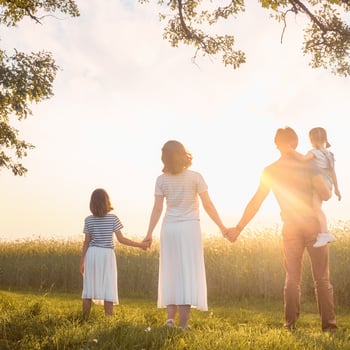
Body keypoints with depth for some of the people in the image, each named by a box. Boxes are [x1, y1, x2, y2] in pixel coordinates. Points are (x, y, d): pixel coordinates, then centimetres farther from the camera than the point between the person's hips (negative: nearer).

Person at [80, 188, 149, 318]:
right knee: (108, 290, 0)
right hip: (107, 255, -2)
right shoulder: (113, 218, -6)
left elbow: (87, 242, 1)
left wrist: (82, 261, 7)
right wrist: (140, 244, 0)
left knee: (89, 289, 7)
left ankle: (85, 320, 9)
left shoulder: (89, 220, 0)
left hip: (92, 254, 2)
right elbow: (121, 239, -8)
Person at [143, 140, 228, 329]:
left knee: (171, 272, 12)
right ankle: (182, 322, -2)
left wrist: (149, 233, 4)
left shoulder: (162, 180, -1)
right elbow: (208, 205, -6)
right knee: (188, 272, 1)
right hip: (189, 228, -2)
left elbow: (157, 209, -2)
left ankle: (170, 317, 5)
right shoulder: (195, 177, -5)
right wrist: (222, 227, 2)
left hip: (169, 228, 2)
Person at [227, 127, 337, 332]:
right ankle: (329, 323, 1)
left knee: (292, 278, 12)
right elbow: (326, 195, -13)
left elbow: (255, 203, 1)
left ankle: (291, 322, 8)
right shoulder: (308, 166, -7)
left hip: (290, 230, 2)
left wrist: (238, 229, 6)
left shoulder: (269, 172, 1)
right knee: (322, 278, 4)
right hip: (314, 226, -2)